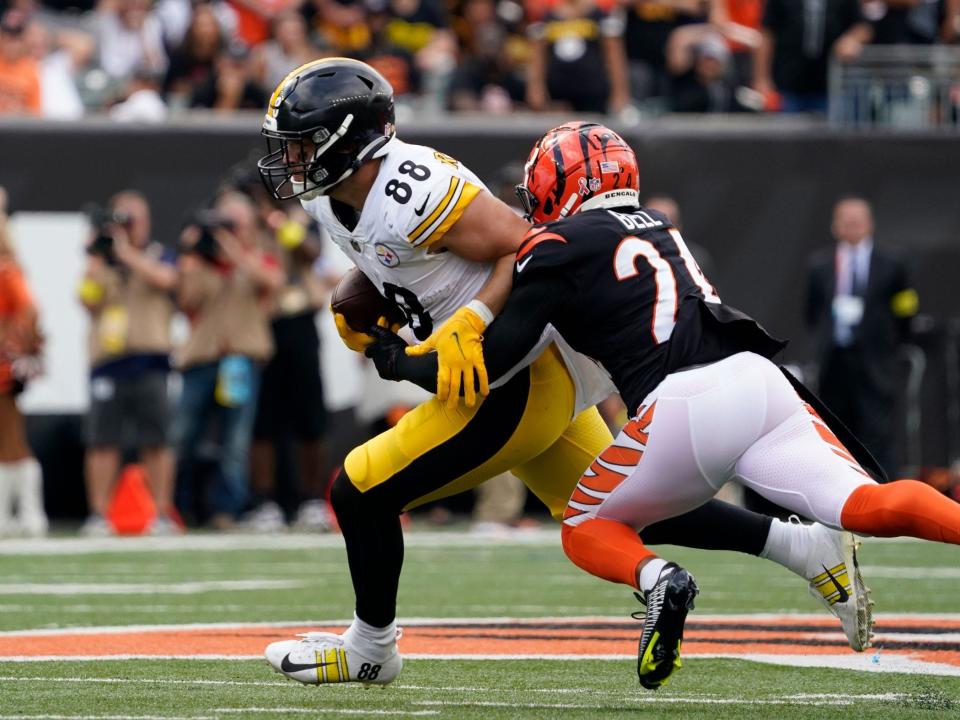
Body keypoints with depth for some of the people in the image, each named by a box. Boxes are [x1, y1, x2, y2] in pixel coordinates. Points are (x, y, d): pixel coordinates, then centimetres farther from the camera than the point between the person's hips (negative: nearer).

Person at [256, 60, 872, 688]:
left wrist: (466, 326, -30)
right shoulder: (331, 199, 6)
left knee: (362, 492, -8)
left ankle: (369, 648, 11)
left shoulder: (409, 191, -24)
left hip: (527, 381, -10)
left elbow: (527, 249, -24)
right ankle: (807, 546, 18)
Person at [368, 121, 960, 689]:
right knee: (869, 506, -13)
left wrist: (397, 359, 23)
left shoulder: (559, 247, 9)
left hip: (681, 407, -5)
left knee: (587, 530, 17)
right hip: (758, 380, 5)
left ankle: (657, 580, -15)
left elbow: (488, 362, 6)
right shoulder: (656, 225, 29)